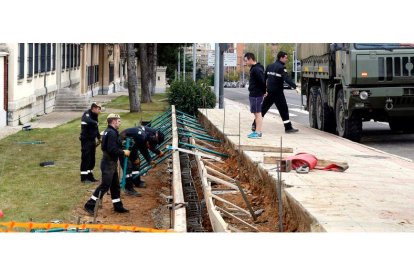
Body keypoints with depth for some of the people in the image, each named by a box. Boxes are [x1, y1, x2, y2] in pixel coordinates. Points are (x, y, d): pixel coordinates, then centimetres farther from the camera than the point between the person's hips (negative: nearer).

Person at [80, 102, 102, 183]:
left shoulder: (94, 116, 13)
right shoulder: (86, 114, -14)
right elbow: (88, 120, -39)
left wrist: (99, 138, 20)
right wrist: (96, 123, -33)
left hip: (92, 140, 9)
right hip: (86, 140, -9)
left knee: (92, 159, 12)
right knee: (86, 158, -6)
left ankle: (90, 176, 22)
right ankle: (84, 177, -2)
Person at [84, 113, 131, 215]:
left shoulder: (109, 131, 13)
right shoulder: (112, 133, -19)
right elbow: (112, 150, -26)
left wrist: (122, 151, 10)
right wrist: (123, 153, -14)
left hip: (111, 163, 11)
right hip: (108, 164, -11)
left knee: (115, 185, 15)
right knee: (105, 185, -7)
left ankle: (118, 206, 24)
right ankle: (90, 205, -3)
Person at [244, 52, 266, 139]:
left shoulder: (256, 69, -18)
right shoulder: (254, 68, 15)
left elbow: (262, 81, -21)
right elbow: (262, 81, 20)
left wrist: (264, 91, -11)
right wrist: (264, 91, 16)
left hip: (256, 95, -11)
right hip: (253, 94, 11)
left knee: (257, 113, -8)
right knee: (257, 113, 13)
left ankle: (258, 132, -6)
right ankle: (257, 131, 19)